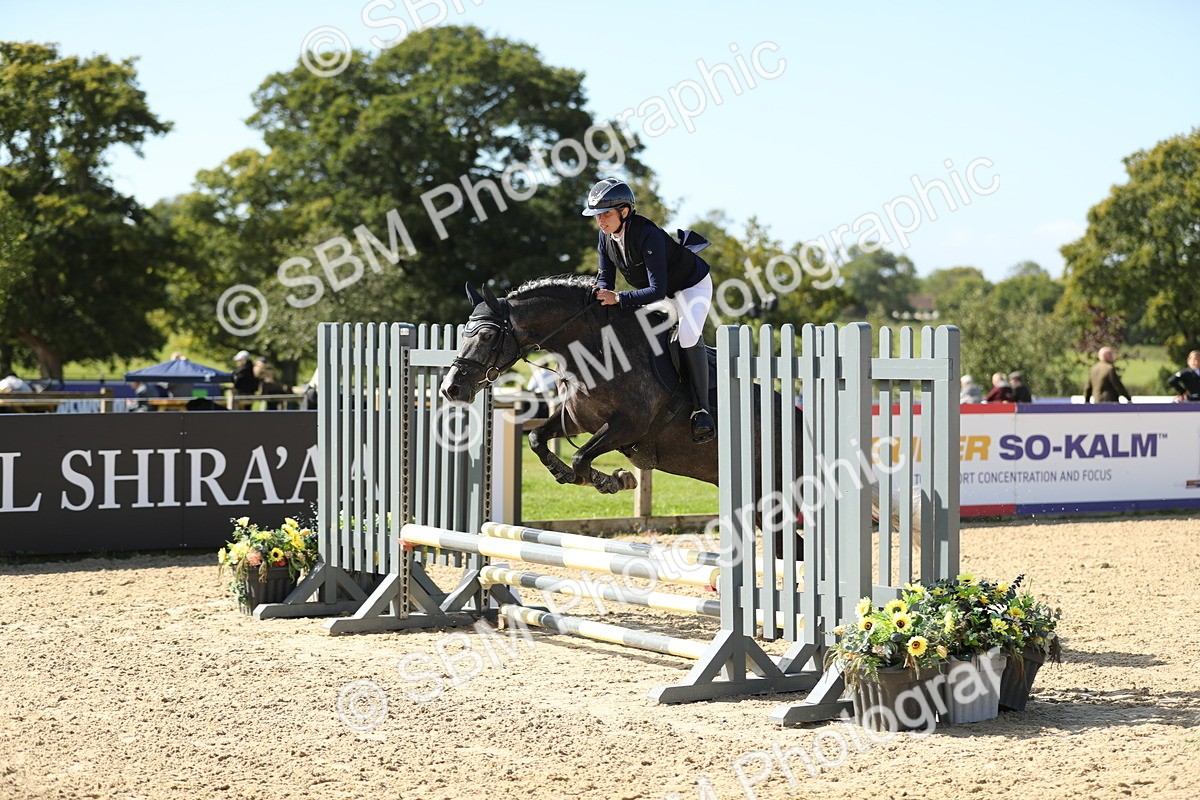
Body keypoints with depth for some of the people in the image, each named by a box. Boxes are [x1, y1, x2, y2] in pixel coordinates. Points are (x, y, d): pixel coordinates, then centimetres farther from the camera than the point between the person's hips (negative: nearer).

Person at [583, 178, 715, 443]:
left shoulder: (649, 236, -36)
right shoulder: (606, 236, -13)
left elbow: (657, 291, -39)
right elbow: (606, 277, -2)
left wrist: (618, 298, -44)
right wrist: (599, 297, -23)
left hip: (692, 285, -9)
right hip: (655, 289, 9)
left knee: (689, 334, -29)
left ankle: (702, 409, -25)